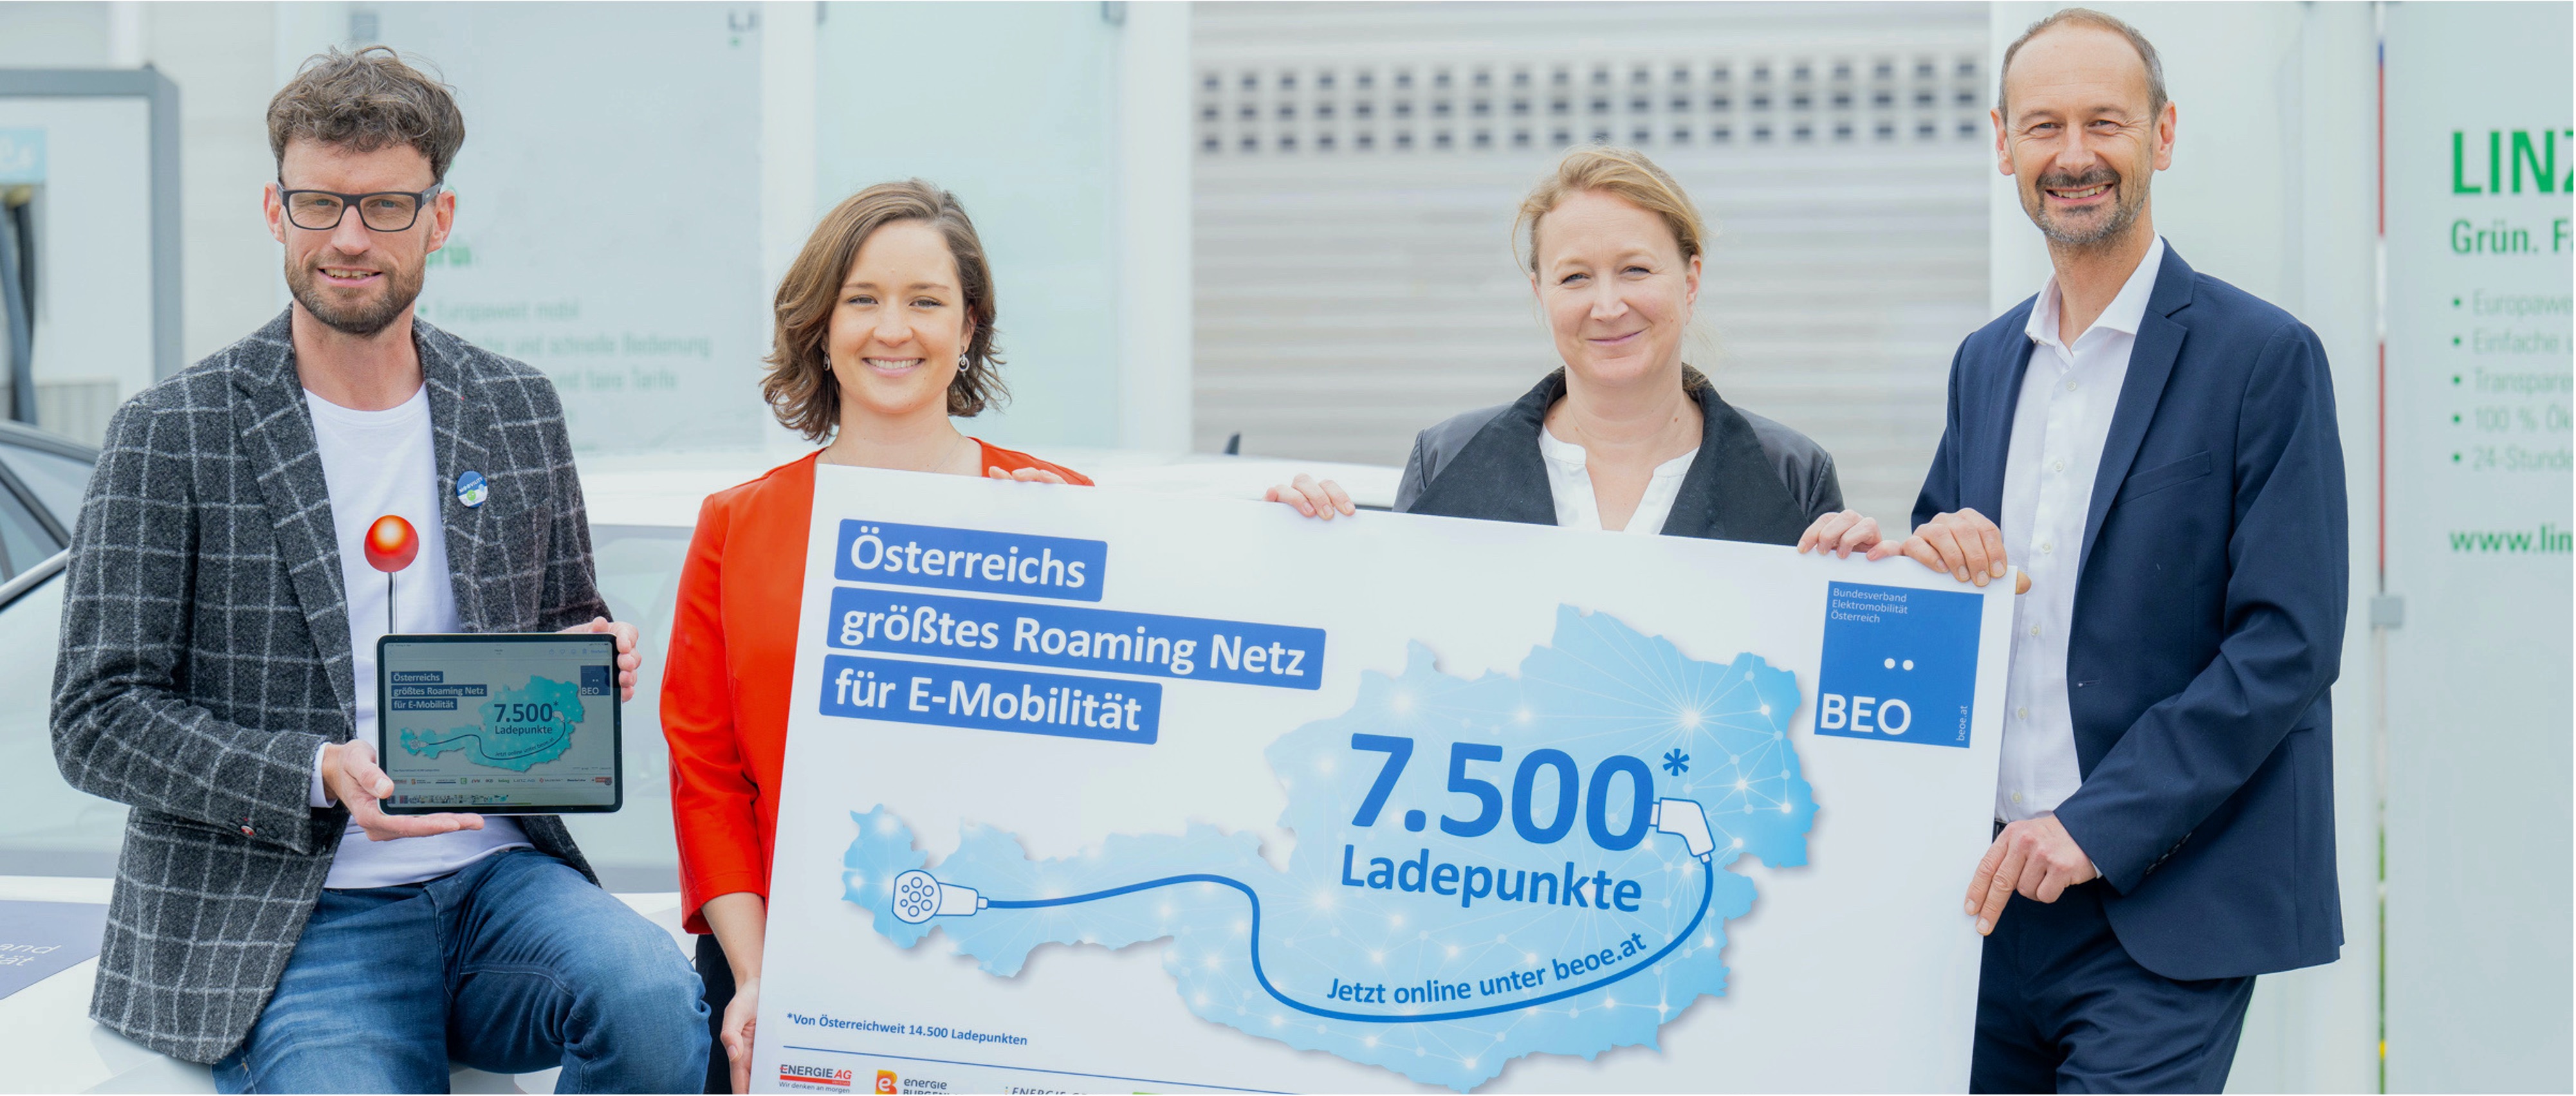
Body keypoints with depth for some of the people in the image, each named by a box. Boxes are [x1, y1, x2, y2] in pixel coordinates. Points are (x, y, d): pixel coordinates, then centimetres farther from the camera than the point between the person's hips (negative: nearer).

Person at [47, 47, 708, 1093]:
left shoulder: (519, 411, 11)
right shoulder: (174, 435, -1)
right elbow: (99, 718, -4)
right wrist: (317, 775, -19)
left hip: (496, 871, 4)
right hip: (280, 918, -4)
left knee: (655, 996, -27)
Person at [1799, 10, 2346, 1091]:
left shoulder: (2263, 356, -6)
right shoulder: (1985, 363, 14)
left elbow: (2288, 647, -11)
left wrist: (2095, 824, -16)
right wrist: (1920, 557, -4)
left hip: (2162, 916, -6)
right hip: (1996, 892, 6)